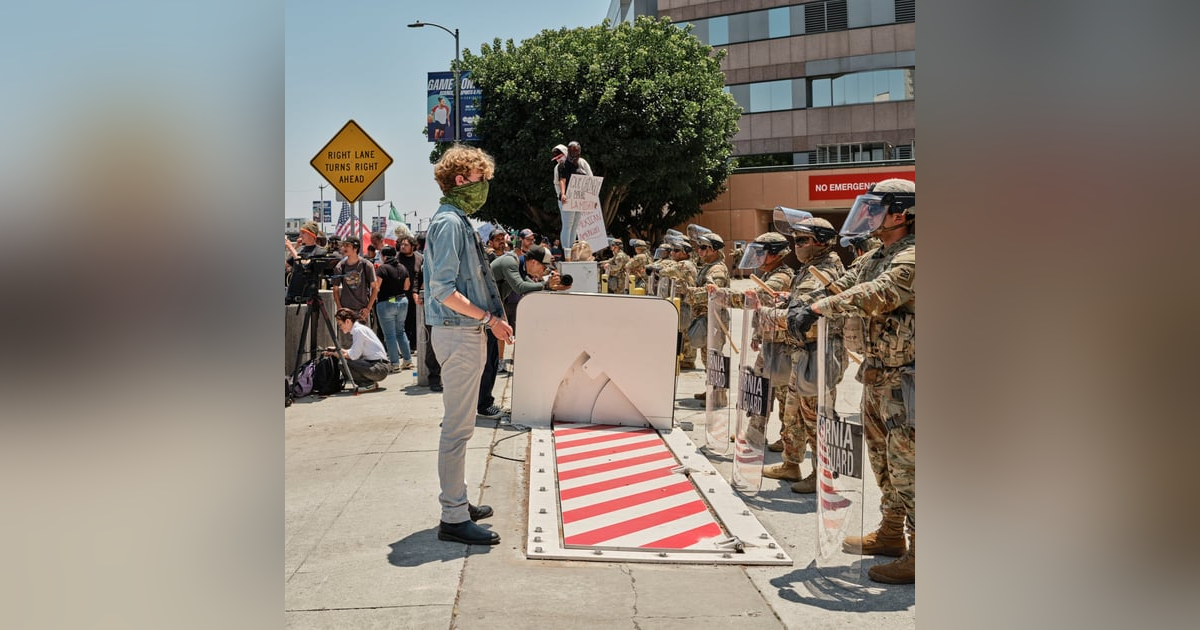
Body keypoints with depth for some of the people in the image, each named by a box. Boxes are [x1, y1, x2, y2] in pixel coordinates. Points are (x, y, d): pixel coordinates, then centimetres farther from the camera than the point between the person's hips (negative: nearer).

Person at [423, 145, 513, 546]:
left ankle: (457, 502, 27)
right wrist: (490, 318, -18)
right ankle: (453, 518, -2)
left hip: (466, 333, 11)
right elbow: (444, 291, -21)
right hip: (458, 335, -11)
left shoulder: (459, 221, 17)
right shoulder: (449, 222, -14)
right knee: (458, 428, -7)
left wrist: (491, 320, 14)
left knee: (459, 425, 16)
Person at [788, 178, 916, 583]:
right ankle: (891, 534, 31)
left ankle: (918, 554, 0)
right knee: (882, 457, 18)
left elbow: (875, 296, -30)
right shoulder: (878, 256, 14)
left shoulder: (911, 258, -17)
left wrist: (817, 308, -29)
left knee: (907, 464, -7)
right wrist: (805, 306, -6)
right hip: (877, 375, 10)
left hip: (904, 381, -10)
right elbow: (845, 285, 12)